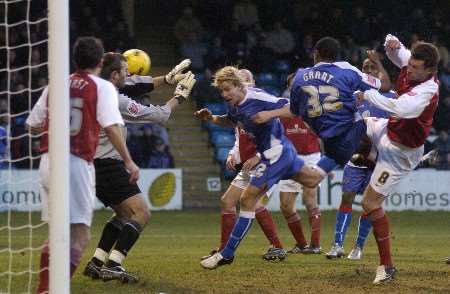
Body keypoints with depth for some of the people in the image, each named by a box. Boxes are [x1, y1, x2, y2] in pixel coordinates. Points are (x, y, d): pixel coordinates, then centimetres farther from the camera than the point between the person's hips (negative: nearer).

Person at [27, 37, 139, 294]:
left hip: (48, 162, 6)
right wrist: (129, 162, -7)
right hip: (76, 164, -6)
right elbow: (112, 127, -12)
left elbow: (33, 126, 17)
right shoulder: (102, 87, -1)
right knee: (80, 236, -5)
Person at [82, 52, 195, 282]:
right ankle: (113, 265, -20)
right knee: (141, 213, -10)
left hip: (95, 166, 10)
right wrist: (180, 95, 7)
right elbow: (160, 115, -8)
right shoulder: (117, 101, -15)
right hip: (109, 166, -10)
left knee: (123, 213, 22)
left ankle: (96, 263, 15)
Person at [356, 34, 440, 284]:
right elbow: (396, 52, 7)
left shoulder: (426, 91, -37)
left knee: (370, 202, -8)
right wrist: (392, 43, -18)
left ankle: (387, 266, -1)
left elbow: (400, 108, -53)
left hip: (400, 151, -8)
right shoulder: (410, 65, -13)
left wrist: (369, 95, -39)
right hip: (387, 130, 9)